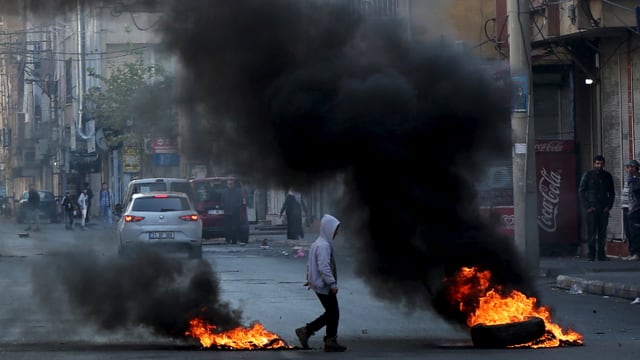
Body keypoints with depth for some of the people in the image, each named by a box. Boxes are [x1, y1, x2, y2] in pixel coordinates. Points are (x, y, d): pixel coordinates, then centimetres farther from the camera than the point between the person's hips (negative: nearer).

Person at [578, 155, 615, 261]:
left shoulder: (607, 176, 9)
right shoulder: (587, 175, -1)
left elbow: (612, 192, 16)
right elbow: (581, 191, -1)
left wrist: (609, 206, 4)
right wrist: (586, 207, -8)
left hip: (604, 209, 3)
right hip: (591, 208, -3)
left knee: (602, 233, 2)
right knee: (591, 233, -5)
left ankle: (601, 254, 7)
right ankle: (591, 255, -2)